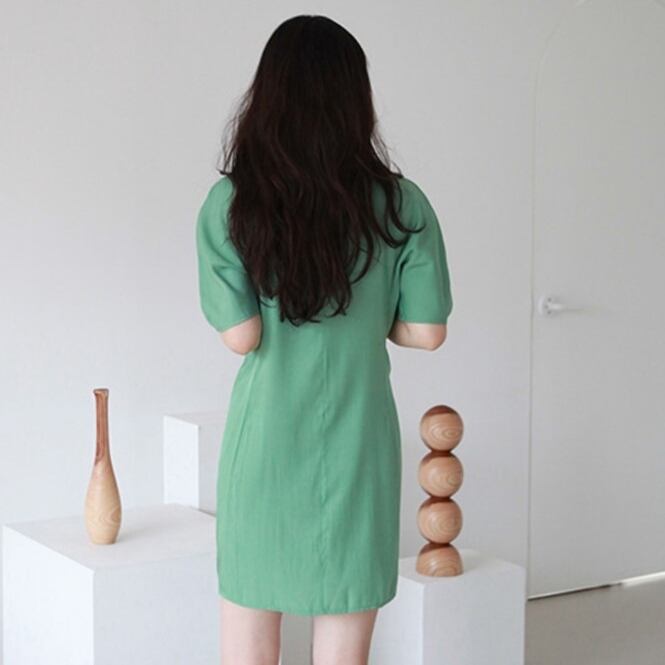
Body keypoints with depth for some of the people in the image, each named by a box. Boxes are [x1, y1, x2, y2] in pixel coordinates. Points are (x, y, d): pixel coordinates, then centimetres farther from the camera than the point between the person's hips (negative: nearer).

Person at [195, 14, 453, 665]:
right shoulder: (401, 205, -5)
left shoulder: (230, 203, -7)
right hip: (357, 446, 1)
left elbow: (240, 336, -12)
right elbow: (426, 332, -4)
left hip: (264, 443, 0)